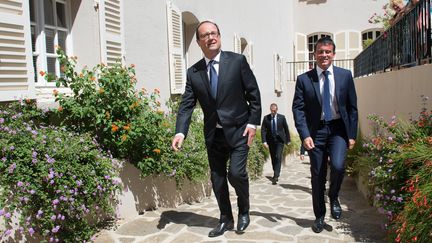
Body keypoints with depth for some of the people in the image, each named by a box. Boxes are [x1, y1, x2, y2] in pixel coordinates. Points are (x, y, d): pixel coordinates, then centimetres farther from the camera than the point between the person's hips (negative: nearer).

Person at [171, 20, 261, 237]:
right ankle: (225, 219, 30)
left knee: (236, 173, -13)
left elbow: (253, 93, -2)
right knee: (217, 179, 9)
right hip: (213, 134, 3)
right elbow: (186, 105, -3)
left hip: (238, 130, -3)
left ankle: (244, 211, 17)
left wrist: (253, 122, -8)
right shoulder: (193, 72, 2)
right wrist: (180, 132, -16)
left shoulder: (237, 61, -4)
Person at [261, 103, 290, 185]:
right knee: (273, 158, 9)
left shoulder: (282, 117, -1)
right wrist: (264, 141, -13)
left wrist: (288, 140, 7)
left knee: (278, 157, -14)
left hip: (279, 140, -2)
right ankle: (275, 174, 24)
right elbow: (263, 130, -3)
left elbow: (286, 129, 5)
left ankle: (276, 176, -16)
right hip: (270, 140, 2)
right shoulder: (266, 118, 0)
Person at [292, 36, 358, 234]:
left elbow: (352, 106, 5)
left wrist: (352, 134, 1)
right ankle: (319, 216, 25)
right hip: (316, 130, 0)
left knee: (338, 165, -21)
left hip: (338, 129, 0)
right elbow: (298, 108, -4)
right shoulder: (304, 79, -1)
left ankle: (334, 197, 12)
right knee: (317, 176, 6)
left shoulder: (345, 75, 3)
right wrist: (305, 135, -14)